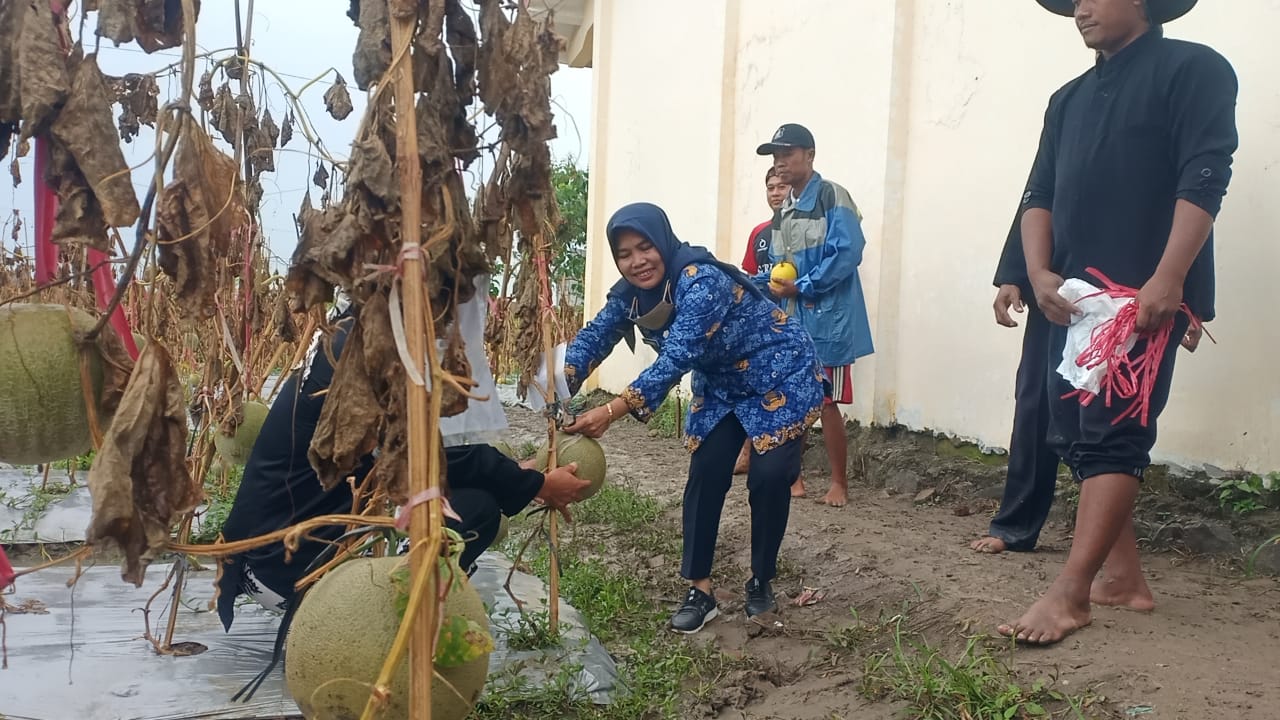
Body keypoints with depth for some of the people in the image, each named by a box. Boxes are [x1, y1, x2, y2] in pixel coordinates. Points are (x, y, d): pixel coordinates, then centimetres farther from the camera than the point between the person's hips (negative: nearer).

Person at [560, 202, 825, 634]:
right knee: (705, 475, -4)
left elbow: (679, 356, -43)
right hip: (721, 385, 7)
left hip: (780, 376, -6)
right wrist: (559, 387, -38)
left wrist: (612, 411, -51)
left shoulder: (701, 280, -34)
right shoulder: (630, 294, -9)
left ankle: (761, 582, 11)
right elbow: (594, 337, -17)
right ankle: (699, 591, 2)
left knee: (768, 476, -10)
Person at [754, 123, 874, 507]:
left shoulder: (832, 197, -8)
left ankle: (839, 483, 11)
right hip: (789, 320, 7)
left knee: (826, 403, -2)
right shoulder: (783, 212, 16)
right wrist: (761, 285, -1)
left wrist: (801, 286, -19)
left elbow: (846, 254, -19)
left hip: (826, 319, -7)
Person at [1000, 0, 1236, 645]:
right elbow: (1040, 194, 13)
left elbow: (1203, 179, -12)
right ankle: (1122, 576, 16)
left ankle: (1070, 594, -12)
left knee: (1110, 436, -11)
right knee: (1073, 435, 7)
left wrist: (1167, 281, -21)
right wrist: (1039, 273, -4)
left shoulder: (1191, 69, -1)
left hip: (1147, 297, -8)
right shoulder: (1068, 100, 19)